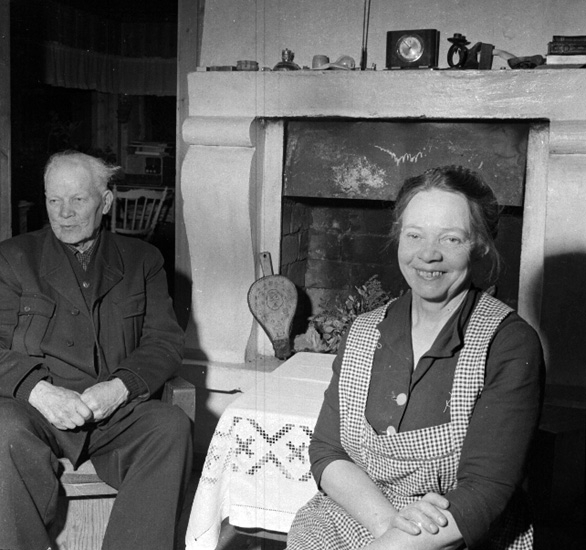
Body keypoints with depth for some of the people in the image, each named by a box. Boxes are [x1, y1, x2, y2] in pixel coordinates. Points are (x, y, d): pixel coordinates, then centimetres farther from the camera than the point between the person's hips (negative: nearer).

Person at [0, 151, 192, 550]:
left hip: (118, 412, 1)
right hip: (37, 407, 0)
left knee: (173, 426, -29)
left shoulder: (142, 260, 16)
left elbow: (166, 342, 6)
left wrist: (119, 388, -14)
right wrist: (39, 390, -17)